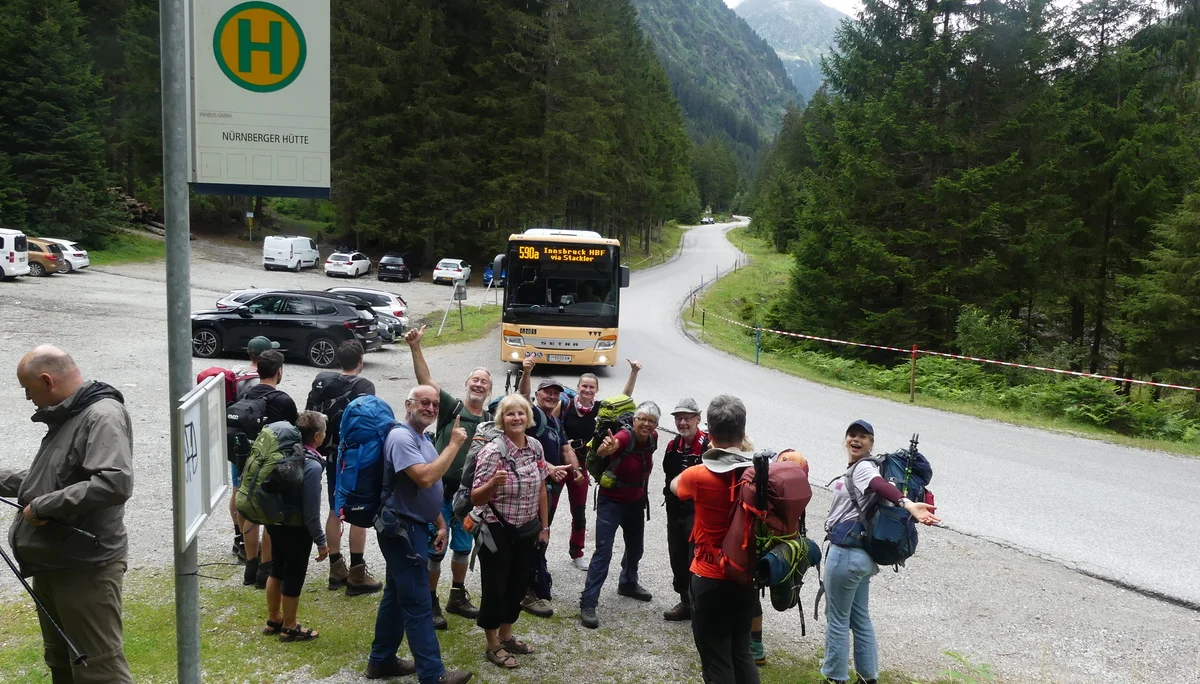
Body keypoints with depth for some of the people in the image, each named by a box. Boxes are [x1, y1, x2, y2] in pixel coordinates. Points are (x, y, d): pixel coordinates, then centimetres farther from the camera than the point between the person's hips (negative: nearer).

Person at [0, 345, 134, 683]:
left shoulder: (103, 415, -19)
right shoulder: (66, 417, 12)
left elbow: (115, 482, -33)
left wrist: (43, 506, -24)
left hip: (87, 569, -10)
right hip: (51, 564, 10)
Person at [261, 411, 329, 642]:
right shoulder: (312, 466, -26)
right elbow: (311, 510, -23)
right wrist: (321, 541, -14)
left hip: (275, 522, 7)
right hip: (296, 529, -7)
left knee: (276, 570, 22)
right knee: (294, 577, 9)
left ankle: (273, 619, 39)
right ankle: (289, 627, 24)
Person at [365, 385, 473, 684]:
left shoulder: (422, 439, 14)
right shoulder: (401, 437, -18)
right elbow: (425, 478, -30)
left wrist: (440, 524, 17)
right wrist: (454, 444, -23)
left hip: (413, 528, 10)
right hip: (402, 530, -10)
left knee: (397, 595, 18)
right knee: (418, 603, -5)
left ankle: (381, 660, 29)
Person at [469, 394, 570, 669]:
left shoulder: (536, 446, -2)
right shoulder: (492, 451, -20)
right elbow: (476, 499, -20)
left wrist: (544, 526, 9)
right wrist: (494, 483, -39)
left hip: (527, 531, 6)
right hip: (497, 532, -6)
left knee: (517, 585, 18)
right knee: (495, 588, 6)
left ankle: (506, 635, 37)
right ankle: (492, 645, 24)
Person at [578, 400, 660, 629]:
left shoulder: (652, 439, -9)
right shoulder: (625, 436, -28)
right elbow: (605, 449, -50)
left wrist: (643, 491, 10)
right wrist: (607, 447, -72)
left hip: (636, 502, 7)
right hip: (612, 502, -7)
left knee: (635, 547, 22)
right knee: (603, 552, -11)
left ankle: (628, 584, 48)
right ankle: (587, 604, -5)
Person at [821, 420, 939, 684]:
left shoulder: (863, 467, -14)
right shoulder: (855, 469, 16)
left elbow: (881, 485, -34)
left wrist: (907, 504, -50)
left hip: (845, 553, -10)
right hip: (861, 554, 10)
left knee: (837, 619, 3)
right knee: (861, 618, 17)